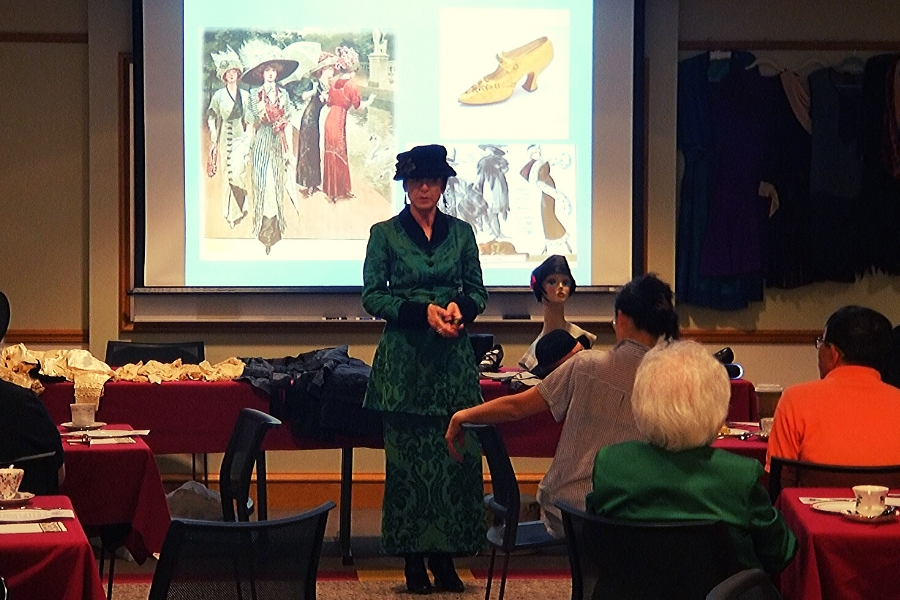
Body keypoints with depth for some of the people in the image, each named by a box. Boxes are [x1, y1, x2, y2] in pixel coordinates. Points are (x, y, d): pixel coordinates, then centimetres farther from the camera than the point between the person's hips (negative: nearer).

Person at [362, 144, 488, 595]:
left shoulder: (461, 232, 11)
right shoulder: (385, 234, 4)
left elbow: (478, 291, 14)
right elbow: (371, 295, -1)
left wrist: (460, 308, -9)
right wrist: (423, 311, -13)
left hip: (454, 359, 2)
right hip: (404, 360, -2)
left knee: (457, 456, -3)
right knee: (407, 458, -2)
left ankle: (445, 556, 4)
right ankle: (414, 560, 3)